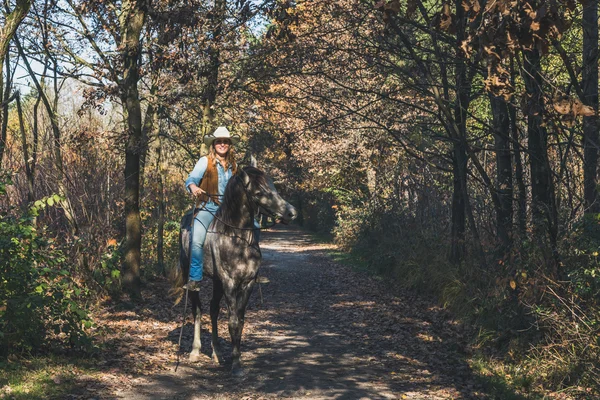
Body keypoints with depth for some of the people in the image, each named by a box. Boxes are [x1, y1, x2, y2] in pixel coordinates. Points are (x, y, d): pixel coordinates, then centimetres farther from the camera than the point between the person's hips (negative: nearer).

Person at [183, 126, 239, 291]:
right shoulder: (205, 161, 2)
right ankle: (194, 279, -15)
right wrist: (193, 187, -32)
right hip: (207, 208, -4)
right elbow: (192, 178, -11)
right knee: (197, 241, -23)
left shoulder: (233, 165, 15)